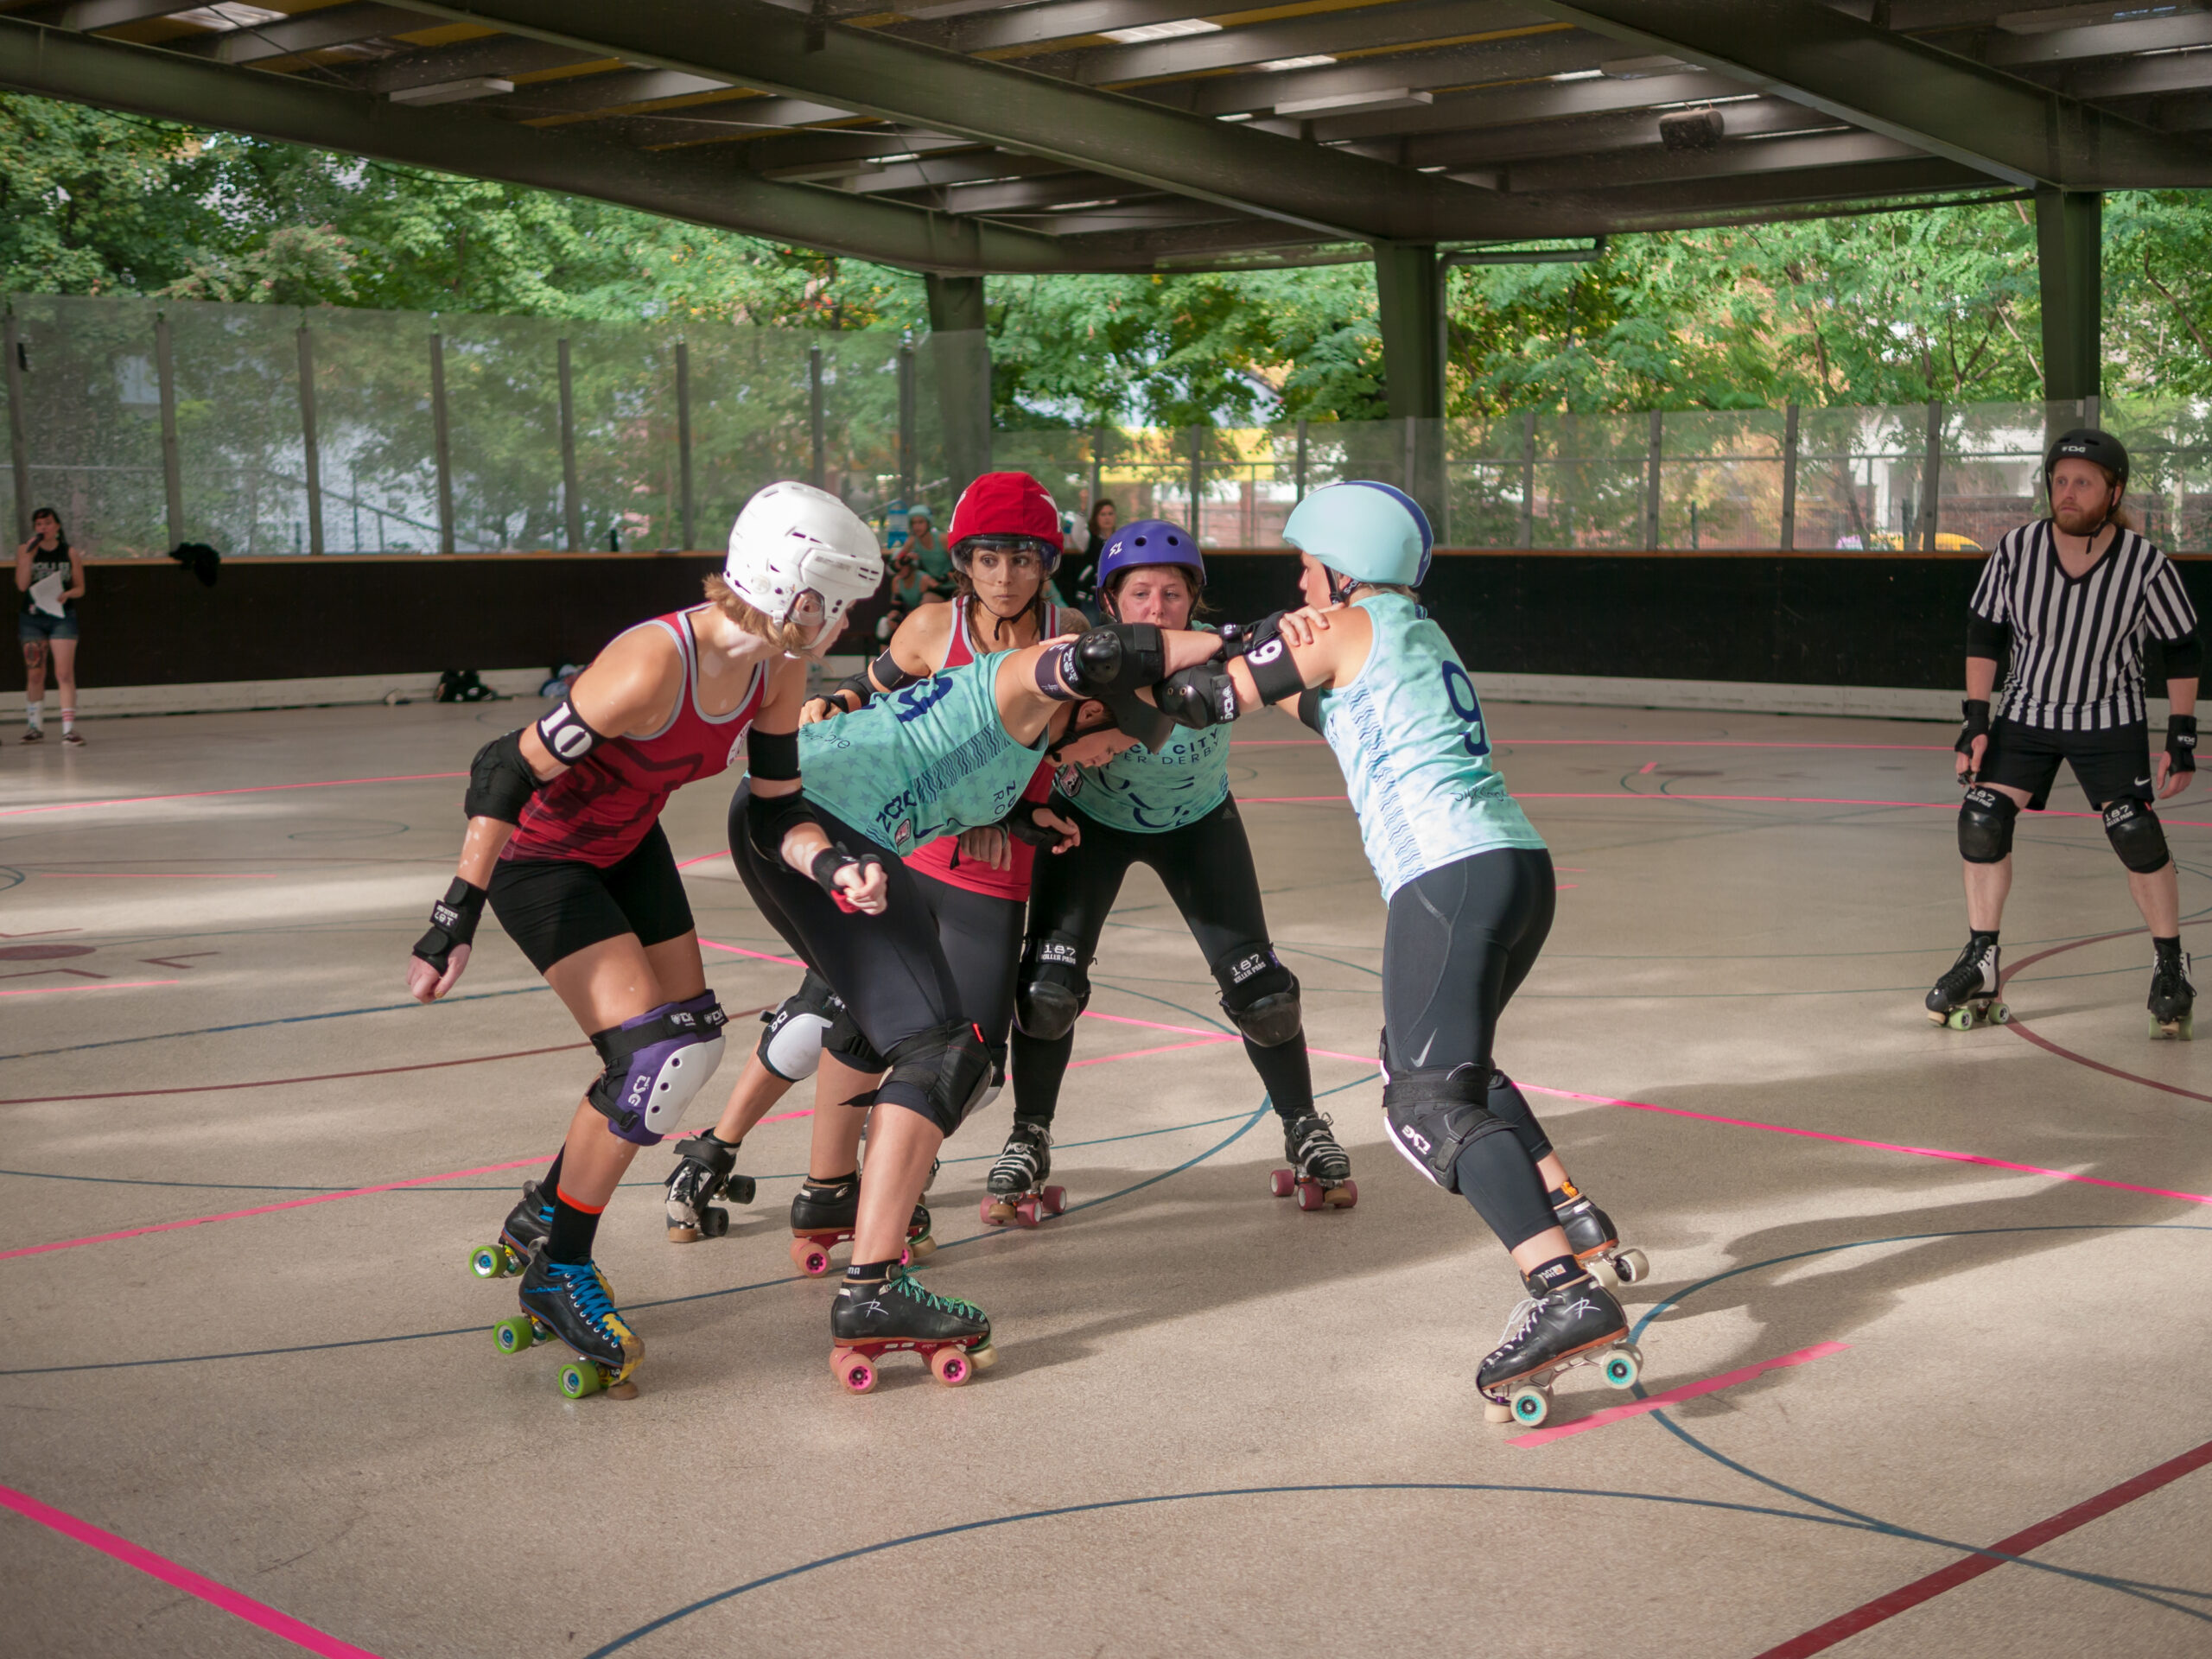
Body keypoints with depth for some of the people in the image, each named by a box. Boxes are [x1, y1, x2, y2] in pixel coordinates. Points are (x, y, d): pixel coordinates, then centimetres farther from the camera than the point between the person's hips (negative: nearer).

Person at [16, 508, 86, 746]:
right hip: (32, 618, 1)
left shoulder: (70, 553, 5)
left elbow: (80, 588, 8)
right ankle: (35, 726, 17)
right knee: (34, 674, 6)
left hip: (62, 616, -1)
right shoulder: (25, 551, 4)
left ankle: (69, 727, -15)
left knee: (64, 673, -12)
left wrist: (67, 594, -14)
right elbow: (22, 585, -8)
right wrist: (29, 554, -12)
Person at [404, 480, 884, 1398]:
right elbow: (506, 771, -30)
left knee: (694, 1039, 8)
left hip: (625, 845, 8)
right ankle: (555, 1276, 1)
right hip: (537, 859, -8)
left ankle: (538, 1220, 27)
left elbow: (777, 804, -2)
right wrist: (457, 916, -28)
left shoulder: (775, 670, -12)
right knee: (653, 1055, -16)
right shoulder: (653, 667, -35)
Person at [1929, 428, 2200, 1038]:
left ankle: (2170, 967, 10)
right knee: (1981, 821, -8)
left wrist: (2182, 737, -7)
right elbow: (1982, 632, -3)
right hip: (2026, 712, 2)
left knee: (2138, 837, -11)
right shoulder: (2016, 550, -15)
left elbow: (2184, 649, -5)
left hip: (2111, 721, -2)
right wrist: (1975, 722, -7)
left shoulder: (2146, 565, -18)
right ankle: (1979, 967, 5)